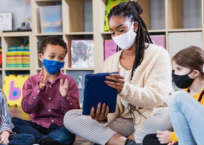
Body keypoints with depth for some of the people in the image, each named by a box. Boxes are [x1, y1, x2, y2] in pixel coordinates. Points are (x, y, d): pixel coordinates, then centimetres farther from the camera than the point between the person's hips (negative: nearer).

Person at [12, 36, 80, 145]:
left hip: (59, 127, -2)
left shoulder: (69, 82, 7)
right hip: (38, 126, 2)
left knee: (68, 135, -37)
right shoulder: (31, 81, 9)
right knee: (13, 121, -25)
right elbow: (27, 108, -5)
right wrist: (39, 89, -17)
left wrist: (64, 96, -19)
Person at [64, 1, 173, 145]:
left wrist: (125, 90, -29)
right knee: (70, 117, -14)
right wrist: (103, 115, -17)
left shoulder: (158, 54, 1)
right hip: (122, 121, 5)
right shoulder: (110, 62, 15)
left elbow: (157, 97, -11)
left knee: (168, 115, -39)